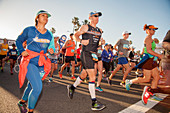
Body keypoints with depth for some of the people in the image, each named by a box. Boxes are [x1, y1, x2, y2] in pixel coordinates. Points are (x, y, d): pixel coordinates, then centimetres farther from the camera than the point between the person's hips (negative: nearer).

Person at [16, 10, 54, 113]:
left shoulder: (49, 34, 10)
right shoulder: (29, 30, -1)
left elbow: (51, 47, 20)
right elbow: (18, 41, 10)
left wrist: (52, 50, -3)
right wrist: (22, 51, -7)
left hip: (42, 64, 5)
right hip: (30, 62, -5)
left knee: (32, 86, 19)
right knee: (37, 87, -16)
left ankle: (22, 102, 47)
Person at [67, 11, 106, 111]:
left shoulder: (99, 30, 18)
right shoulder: (85, 27, 0)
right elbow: (76, 35, 7)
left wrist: (101, 42, 3)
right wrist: (81, 41, -12)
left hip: (93, 55, 7)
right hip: (86, 54, -7)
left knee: (84, 74, 18)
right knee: (92, 77, -12)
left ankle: (72, 87, 42)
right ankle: (94, 102, -6)